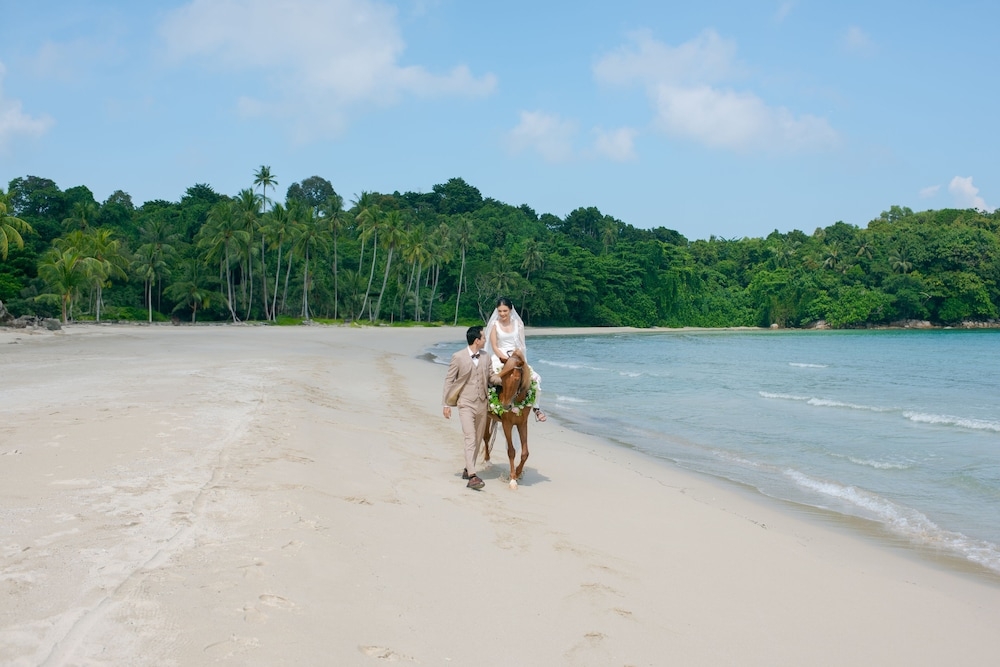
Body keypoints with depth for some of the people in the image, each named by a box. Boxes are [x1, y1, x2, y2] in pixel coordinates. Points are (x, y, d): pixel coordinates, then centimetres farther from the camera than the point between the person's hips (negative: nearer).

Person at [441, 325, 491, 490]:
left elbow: (488, 378, 13)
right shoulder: (458, 357, -7)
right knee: (470, 439, -13)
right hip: (466, 404, -5)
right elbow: (449, 380, -3)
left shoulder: (485, 357, 6)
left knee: (478, 440, 10)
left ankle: (468, 470, 25)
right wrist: (446, 404, -4)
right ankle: (472, 476, -17)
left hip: (482, 404, 5)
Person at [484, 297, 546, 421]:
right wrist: (506, 358, -16)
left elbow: (520, 344, 7)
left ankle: (536, 407, 2)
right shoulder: (494, 324, 0)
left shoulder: (517, 323, 7)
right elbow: (494, 346, -4)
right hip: (500, 357, -3)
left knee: (536, 378, -14)